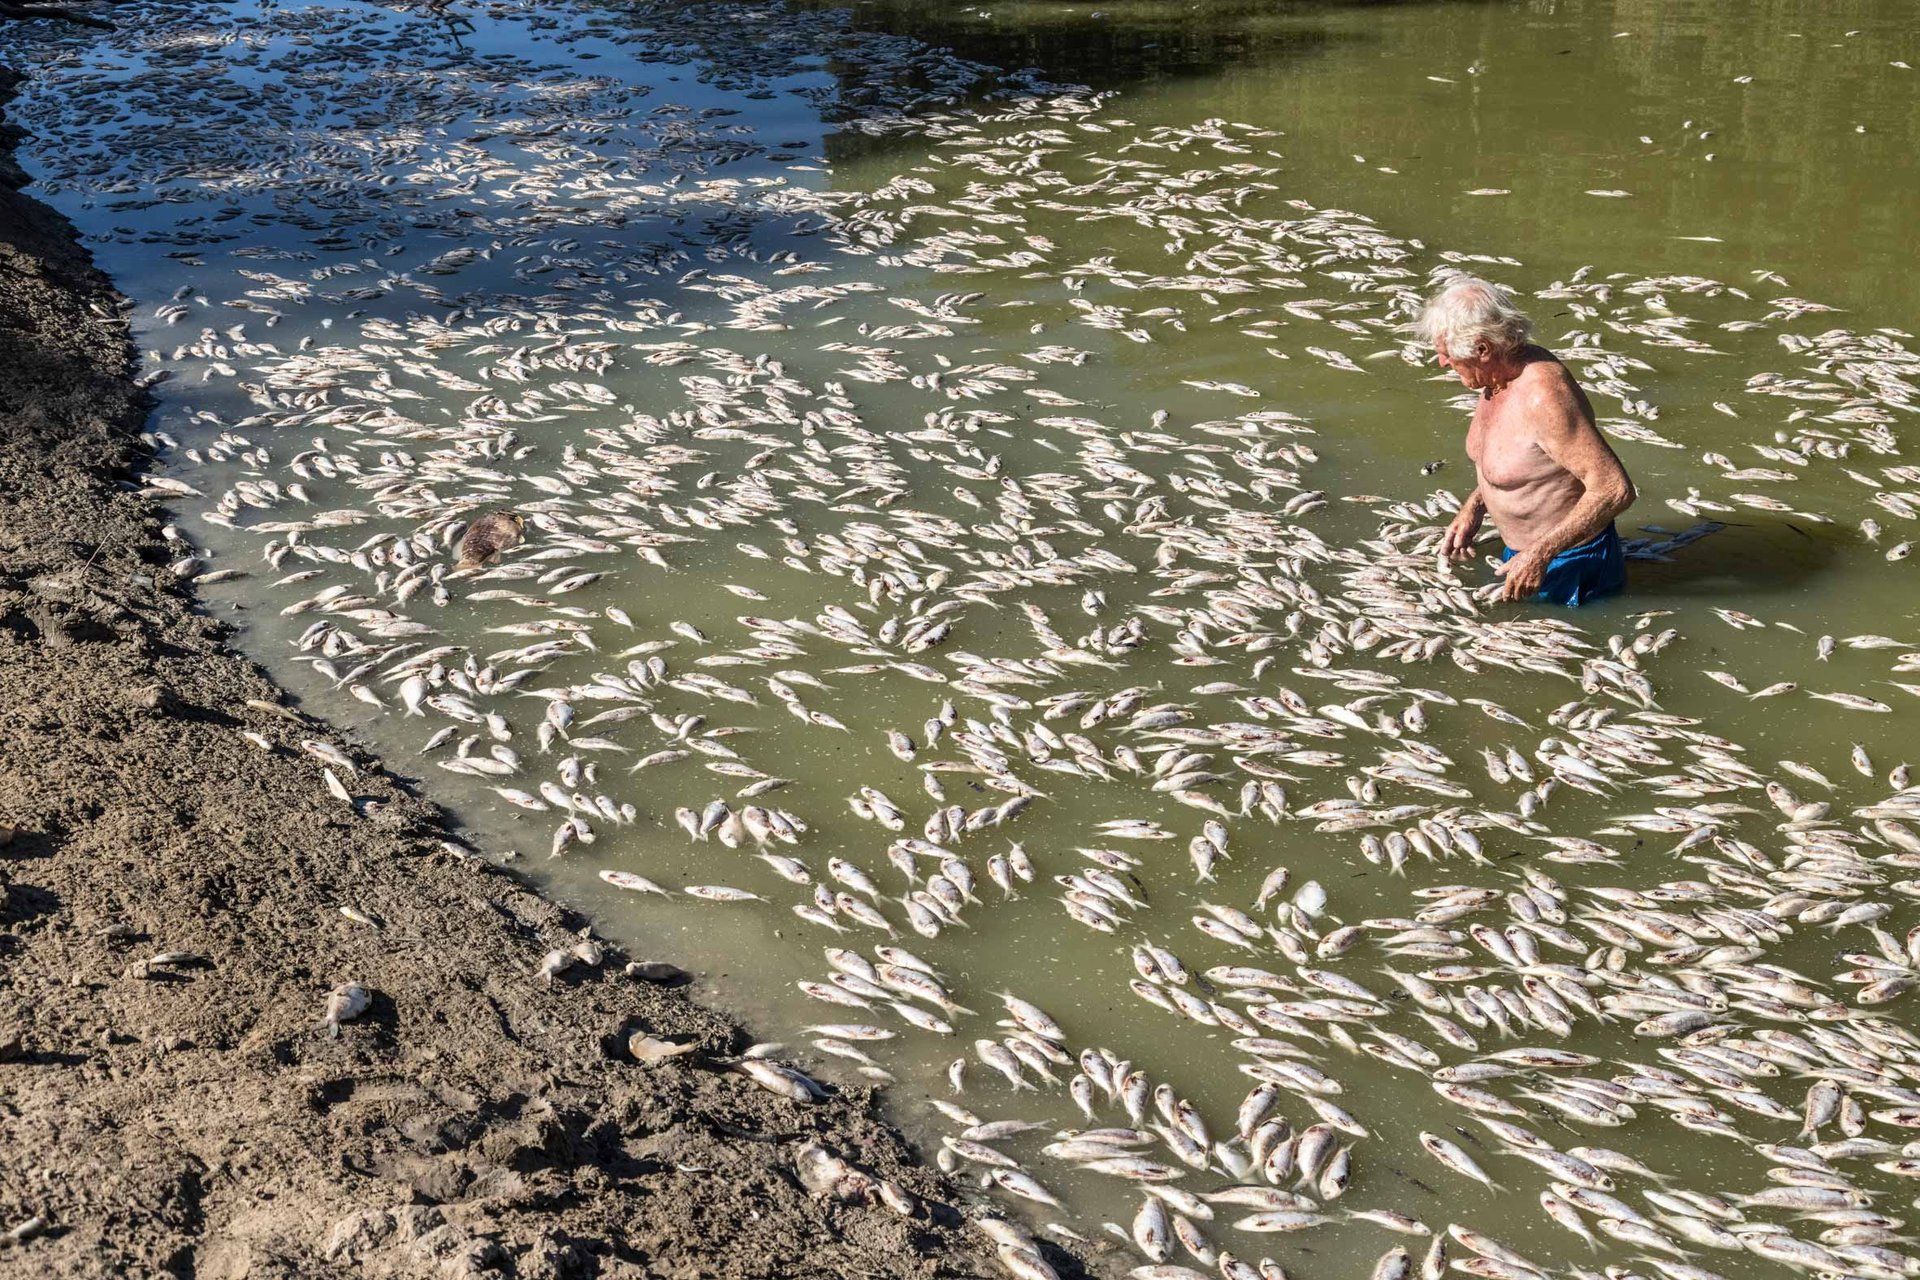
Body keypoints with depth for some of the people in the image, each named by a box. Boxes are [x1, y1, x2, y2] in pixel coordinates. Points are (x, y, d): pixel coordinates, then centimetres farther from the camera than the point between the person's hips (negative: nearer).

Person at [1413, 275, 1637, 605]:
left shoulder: (1542, 395, -31)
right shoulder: (1500, 373, -1)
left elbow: (1615, 490, -31)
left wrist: (1540, 555, -28)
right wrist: (1473, 509, 4)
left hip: (1569, 569, -9)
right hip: (1523, 551, 9)